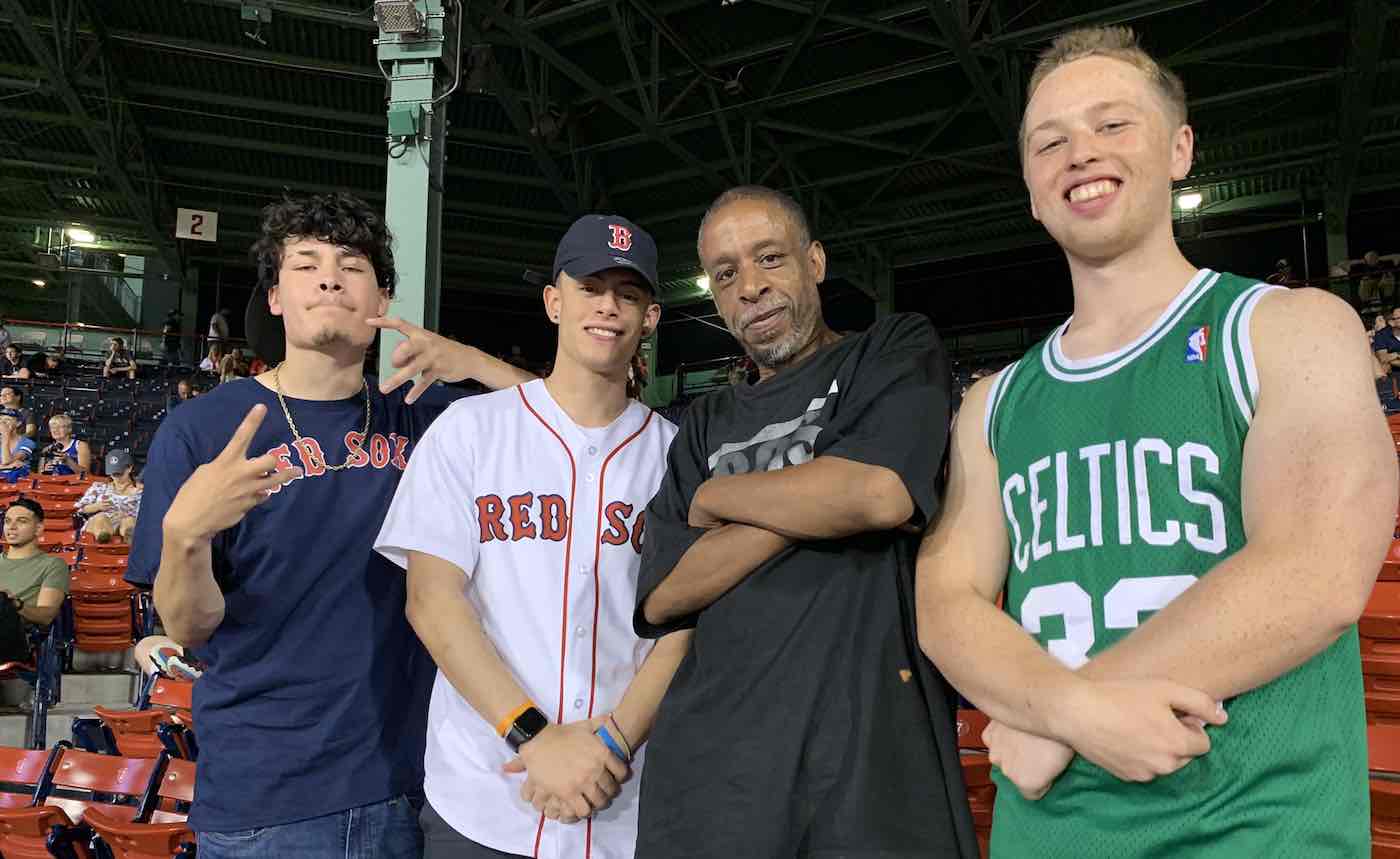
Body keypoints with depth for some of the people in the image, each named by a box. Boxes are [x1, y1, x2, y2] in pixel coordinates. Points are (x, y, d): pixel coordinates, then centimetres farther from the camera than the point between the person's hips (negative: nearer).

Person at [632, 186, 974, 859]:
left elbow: (880, 493, -15)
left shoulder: (899, 349, 5)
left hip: (871, 741, -3)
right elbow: (660, 598, 3)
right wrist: (817, 499, -7)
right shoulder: (705, 424, 15)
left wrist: (717, 495, 0)